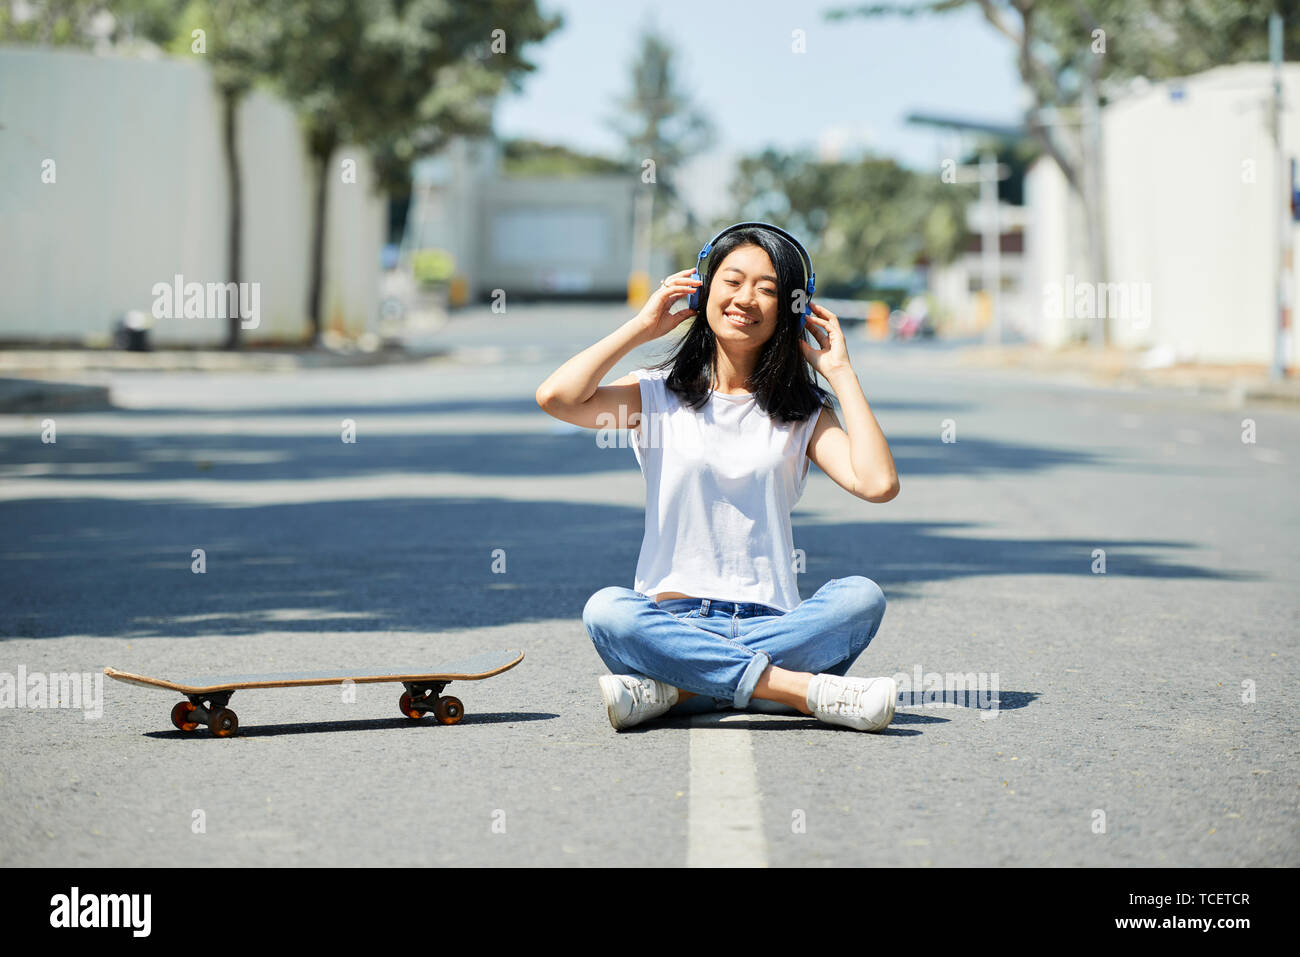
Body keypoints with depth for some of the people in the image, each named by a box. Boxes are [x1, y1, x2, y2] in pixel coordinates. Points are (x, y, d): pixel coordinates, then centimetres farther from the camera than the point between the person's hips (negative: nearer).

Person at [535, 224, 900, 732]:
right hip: (673, 620, -1)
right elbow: (555, 397, -8)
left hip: (770, 625, 1)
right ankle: (805, 689, -36)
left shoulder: (802, 413, 12)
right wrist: (640, 327, 2)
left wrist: (841, 373, 2)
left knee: (861, 596, -28)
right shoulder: (658, 394, 10)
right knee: (606, 611, -33)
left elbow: (878, 484, -6)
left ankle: (675, 691, -31)